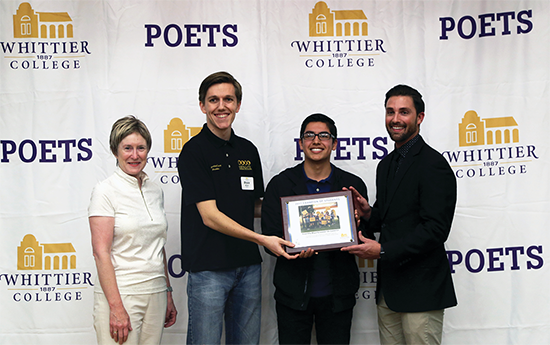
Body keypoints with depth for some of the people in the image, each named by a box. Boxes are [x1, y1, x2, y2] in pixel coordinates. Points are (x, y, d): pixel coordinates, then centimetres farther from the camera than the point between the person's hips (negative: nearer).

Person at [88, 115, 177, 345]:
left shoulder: (155, 191, 10)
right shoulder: (106, 191, -8)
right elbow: (101, 252, -13)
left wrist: (168, 295, 15)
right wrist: (116, 306, -18)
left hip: (155, 293, 5)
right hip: (120, 293, -5)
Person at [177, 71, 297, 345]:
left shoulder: (248, 150, 10)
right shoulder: (194, 151, -9)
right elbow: (210, 216, -16)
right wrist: (262, 239, -22)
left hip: (248, 265, 6)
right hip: (208, 267, -6)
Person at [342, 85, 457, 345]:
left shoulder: (434, 165, -13)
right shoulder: (386, 165, 15)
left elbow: (436, 229, -20)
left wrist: (383, 250, -21)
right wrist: (368, 214, -2)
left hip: (420, 291, -8)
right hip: (388, 289, 8)